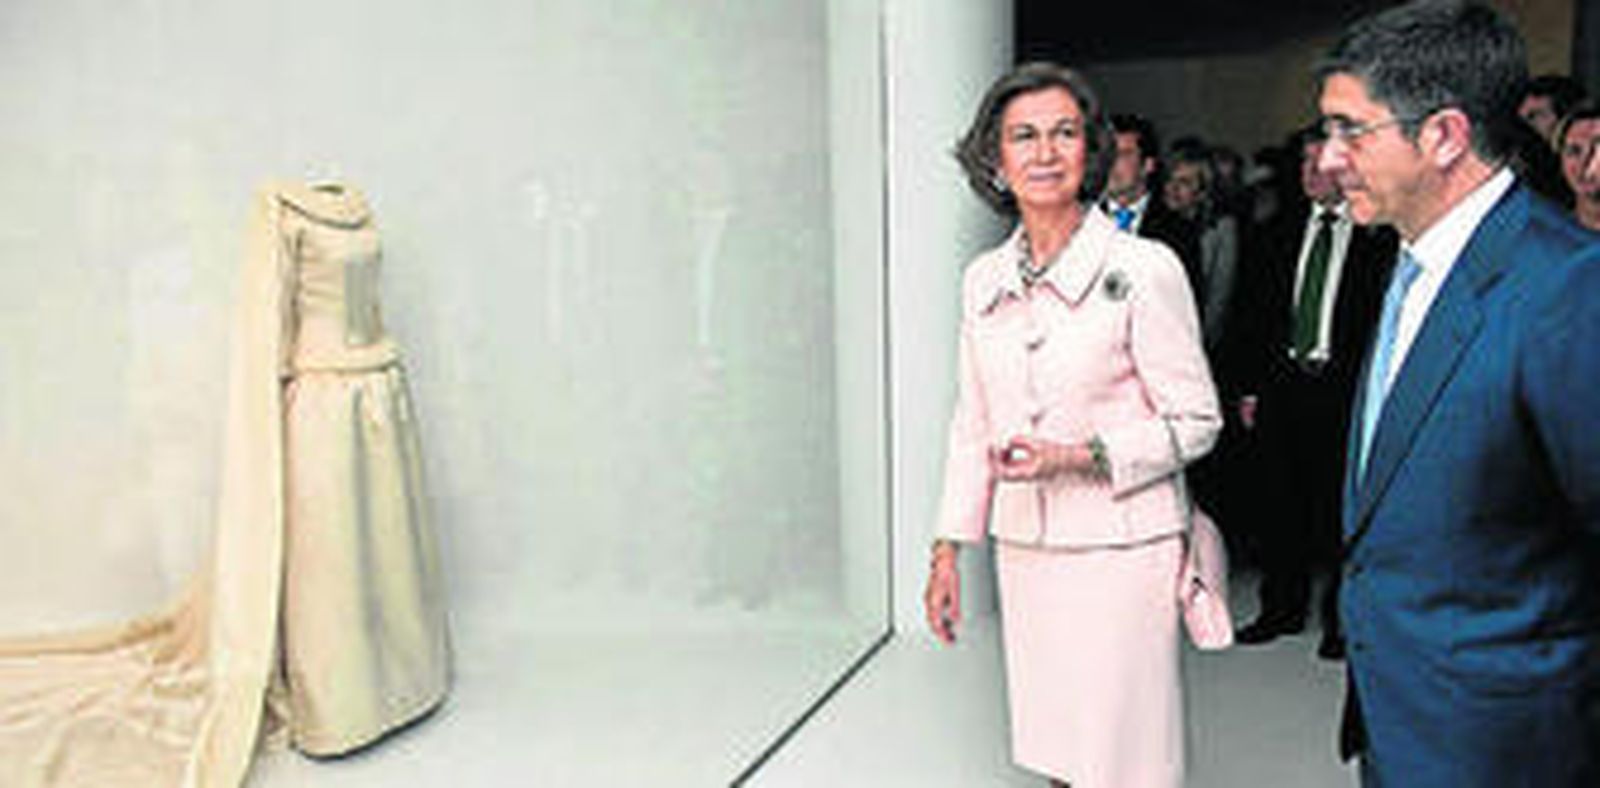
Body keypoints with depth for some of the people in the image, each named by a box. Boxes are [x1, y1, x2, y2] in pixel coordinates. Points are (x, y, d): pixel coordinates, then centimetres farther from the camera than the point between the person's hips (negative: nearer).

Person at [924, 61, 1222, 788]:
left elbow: (1195, 421, -6)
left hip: (1121, 549, -4)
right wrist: (948, 549, 10)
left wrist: (1082, 457, -20)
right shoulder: (983, 279, 6)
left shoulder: (1143, 269, -10)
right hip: (1023, 549, 5)